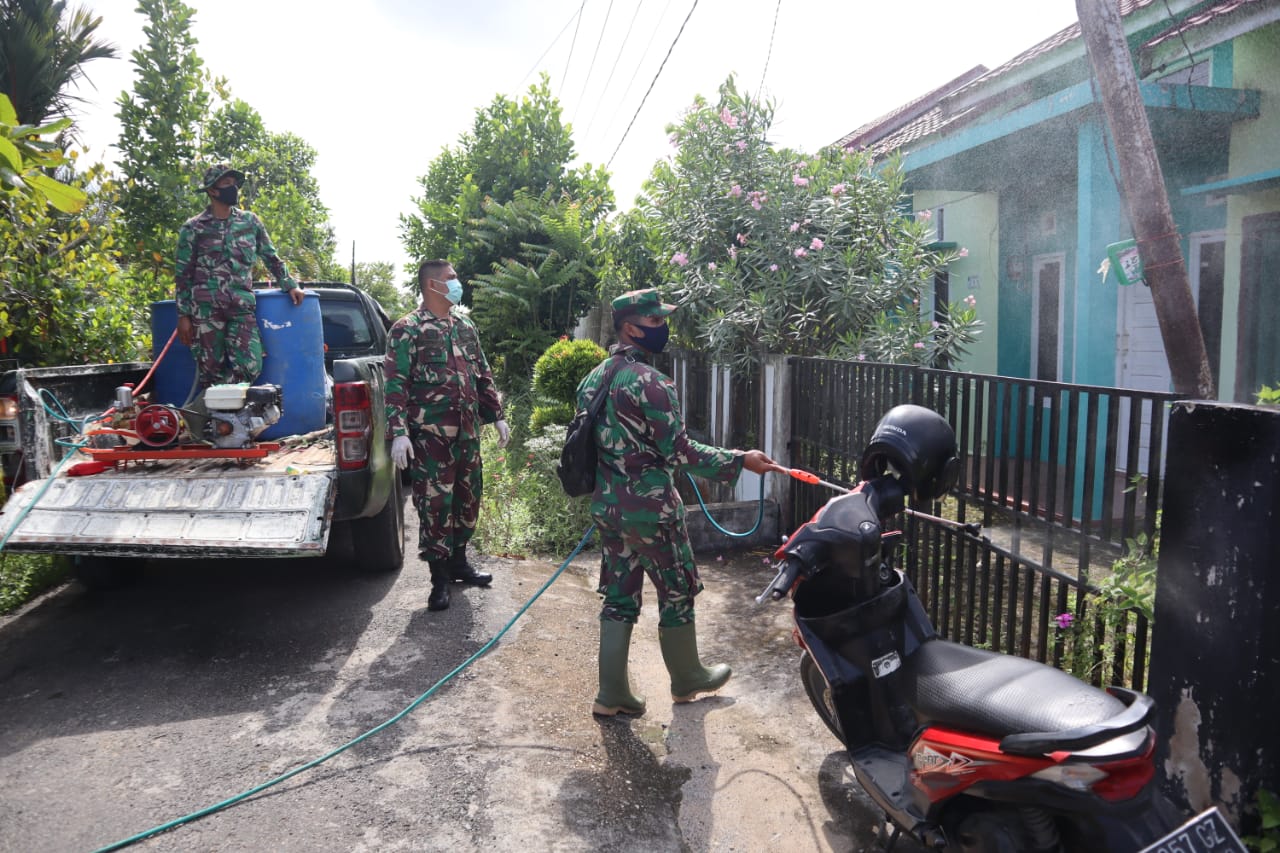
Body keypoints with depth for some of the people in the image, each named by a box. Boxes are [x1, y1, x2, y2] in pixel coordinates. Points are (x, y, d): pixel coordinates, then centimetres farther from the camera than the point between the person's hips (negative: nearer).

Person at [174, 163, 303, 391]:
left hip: (242, 307, 2)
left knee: (251, 366, -10)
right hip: (206, 307, -2)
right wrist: (183, 315, 0)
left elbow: (271, 258, 22)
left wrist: (290, 285, 12)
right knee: (210, 370, -2)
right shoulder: (193, 228, 5)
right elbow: (182, 275, 5)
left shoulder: (251, 222, 12)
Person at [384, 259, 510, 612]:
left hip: (468, 432, 7)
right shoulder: (407, 330, -7)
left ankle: (458, 561, 30)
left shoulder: (465, 326, 14)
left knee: (467, 498, 13)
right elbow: (395, 384, -11)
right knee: (435, 503, -1)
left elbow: (483, 375, 20)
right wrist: (398, 433, -18)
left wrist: (497, 416, 16)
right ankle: (440, 577, 10)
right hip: (430, 435, -6)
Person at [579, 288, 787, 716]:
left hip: (606, 506, 8)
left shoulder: (593, 379, 7)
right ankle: (687, 679, 29)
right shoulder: (650, 381, -19)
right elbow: (679, 452, -20)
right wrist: (740, 462, -13)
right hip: (650, 509, -7)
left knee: (619, 597, 14)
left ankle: (612, 693, 18)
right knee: (677, 593, 11)